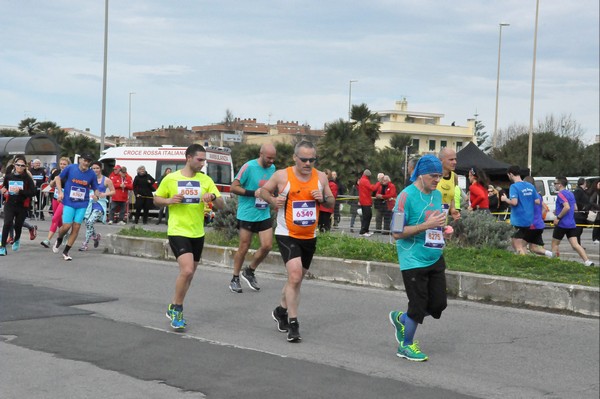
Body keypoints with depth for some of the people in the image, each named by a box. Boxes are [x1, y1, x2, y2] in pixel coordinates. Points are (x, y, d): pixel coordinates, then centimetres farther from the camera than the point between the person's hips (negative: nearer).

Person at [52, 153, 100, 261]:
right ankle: (59, 240, 28)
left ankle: (66, 252, 14)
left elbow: (95, 189, 9)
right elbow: (58, 178, 7)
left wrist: (97, 194, -15)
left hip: (82, 204, 2)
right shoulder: (70, 168, -5)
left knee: (76, 227, 0)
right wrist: (60, 192, -5)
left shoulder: (92, 174, 0)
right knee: (66, 226, -8)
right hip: (69, 202, -2)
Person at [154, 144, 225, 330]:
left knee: (189, 273, 14)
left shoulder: (205, 180, 3)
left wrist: (213, 197, -20)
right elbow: (156, 199, 8)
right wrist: (169, 200, -13)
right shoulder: (171, 179, -4)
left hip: (197, 234, 5)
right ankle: (176, 309, -2)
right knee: (187, 270, -21)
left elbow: (221, 205, 2)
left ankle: (174, 309, 33)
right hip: (178, 232, -5)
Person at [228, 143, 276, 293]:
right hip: (247, 214, -6)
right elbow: (234, 187, -13)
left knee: (267, 246, -2)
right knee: (244, 247, 0)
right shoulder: (249, 167, -12)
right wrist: (253, 193, -21)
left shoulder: (272, 168, 8)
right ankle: (235, 279, 16)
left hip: (264, 214, 6)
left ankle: (249, 272, 22)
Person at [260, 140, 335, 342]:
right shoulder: (282, 175, -10)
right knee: (295, 275, -20)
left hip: (310, 236, 5)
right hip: (287, 235, -5)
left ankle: (281, 311, 40)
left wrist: (323, 199, -12)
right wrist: (273, 200, -16)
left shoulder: (321, 177, 2)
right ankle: (293, 324, -13)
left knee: (296, 278, 17)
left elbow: (332, 202, 10)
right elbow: (264, 190, 5)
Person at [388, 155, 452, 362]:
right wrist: (427, 225, -24)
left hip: (435, 258, 7)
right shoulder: (407, 196, -15)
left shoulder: (437, 195, 8)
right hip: (414, 261, -7)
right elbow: (397, 233, -18)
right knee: (418, 306, -1)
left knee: (438, 304, 8)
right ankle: (406, 346, 22)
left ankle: (400, 319, 33)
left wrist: (443, 229, 1)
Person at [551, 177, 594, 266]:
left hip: (562, 224, -7)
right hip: (572, 224, 7)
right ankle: (587, 261, -14)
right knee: (575, 245, 0)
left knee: (555, 244, 10)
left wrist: (558, 217, -18)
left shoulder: (561, 194, -12)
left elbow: (567, 207, -26)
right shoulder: (570, 194, 15)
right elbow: (575, 208, 23)